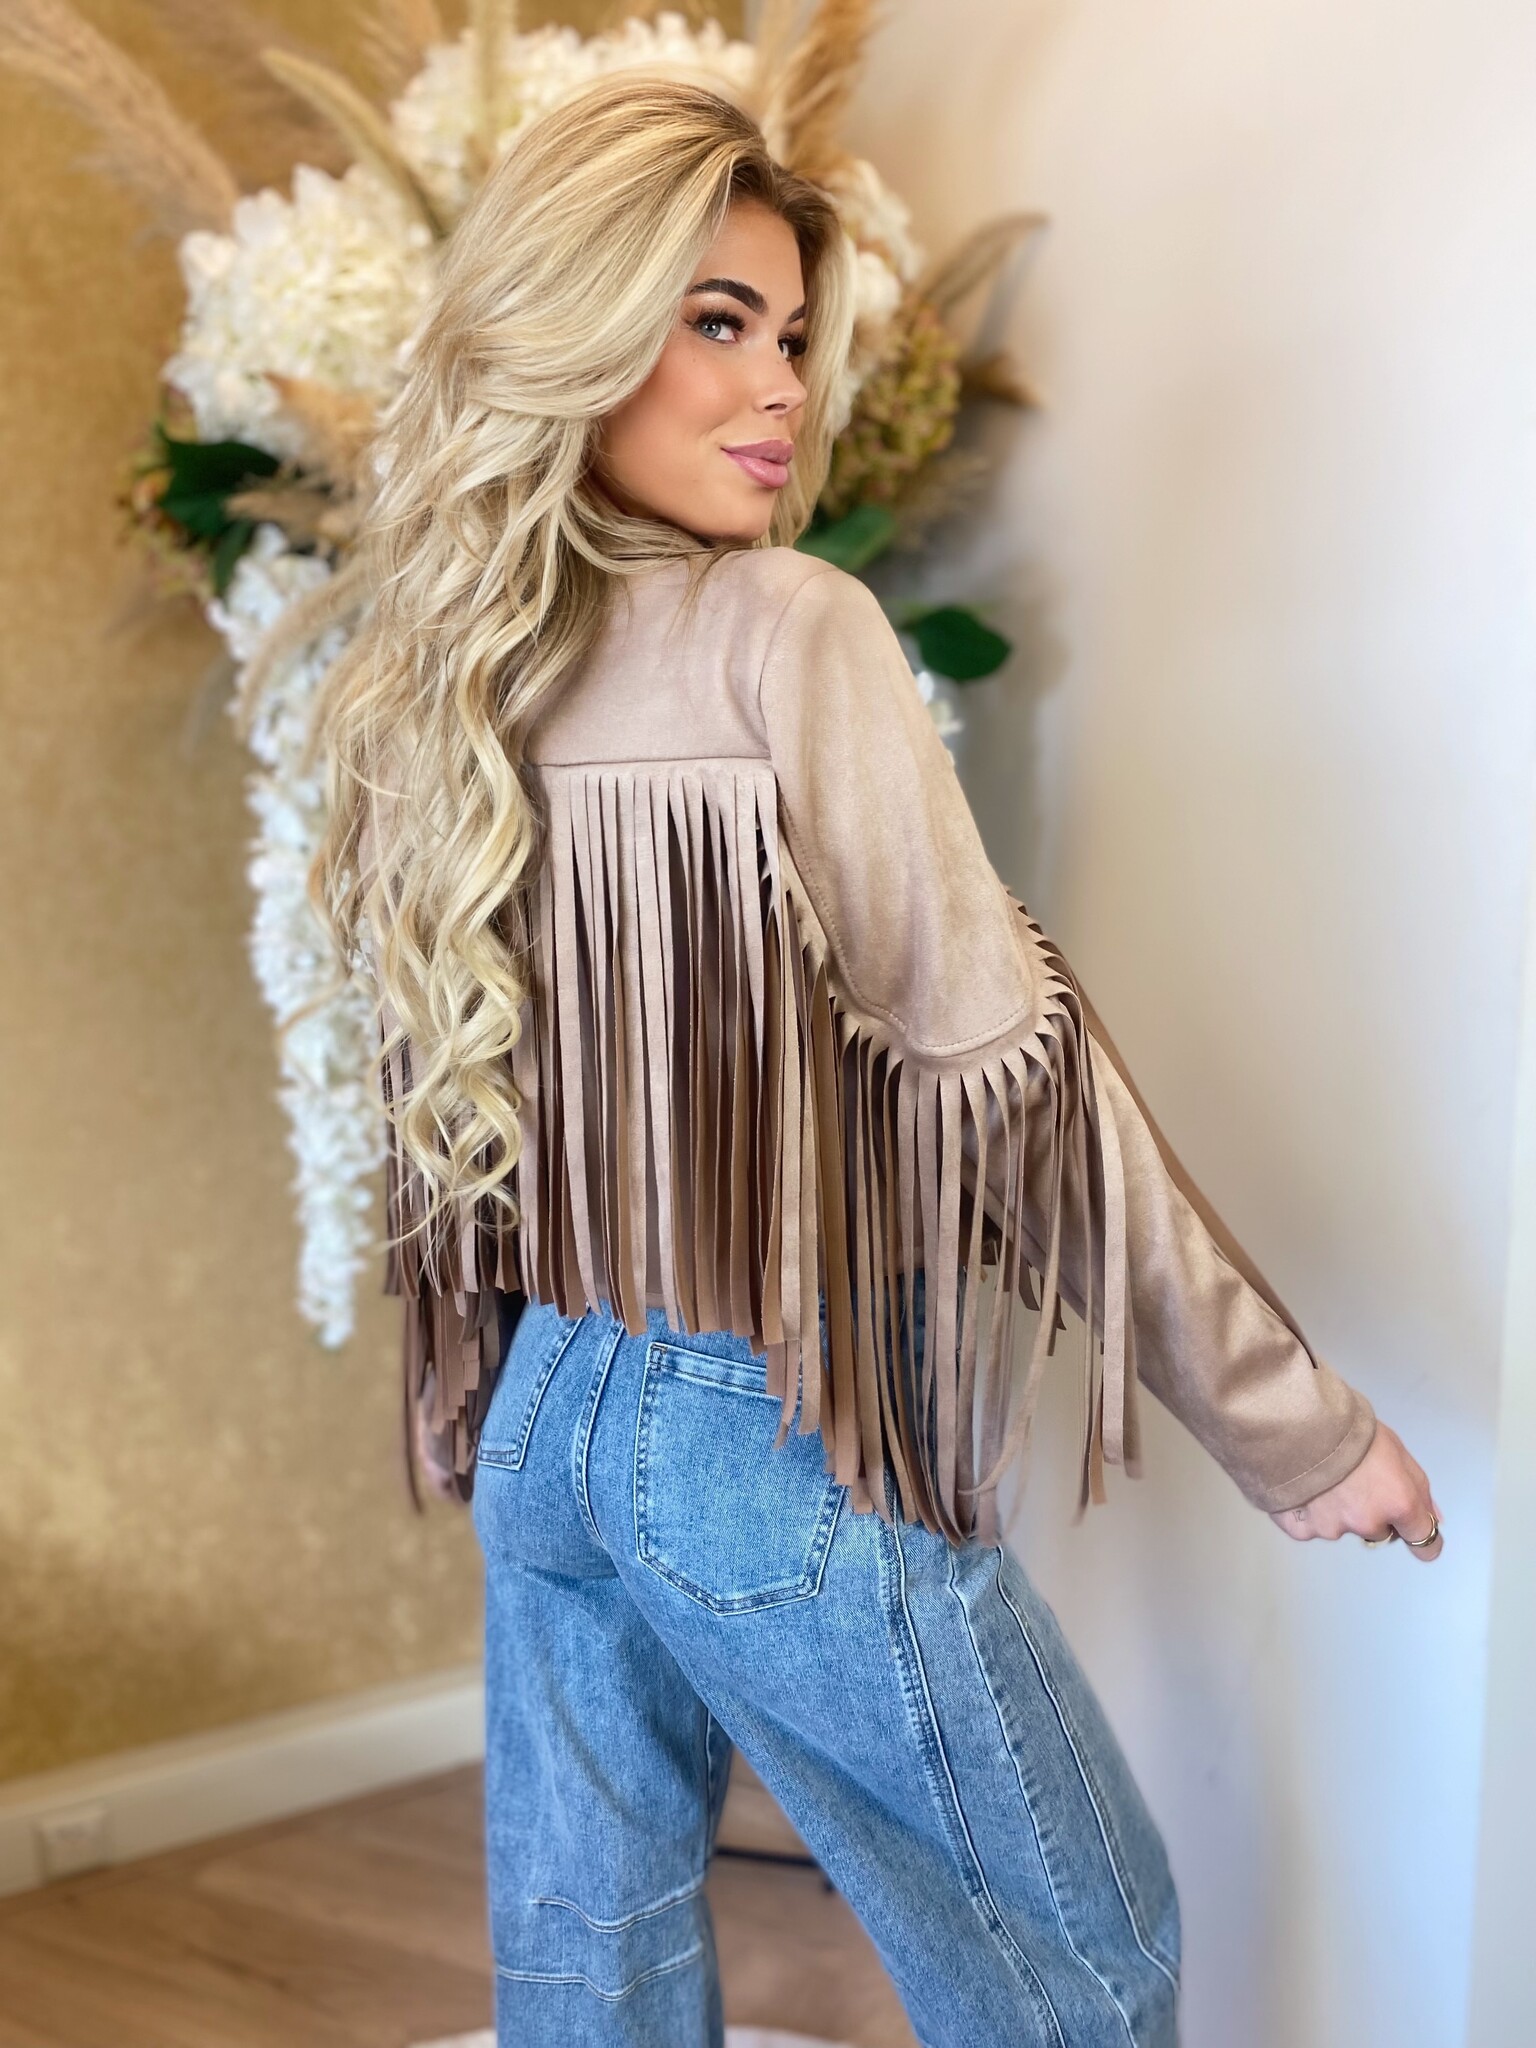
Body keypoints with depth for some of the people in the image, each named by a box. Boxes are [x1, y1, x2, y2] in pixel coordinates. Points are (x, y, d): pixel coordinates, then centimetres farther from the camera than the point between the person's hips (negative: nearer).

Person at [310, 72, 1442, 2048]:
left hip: (539, 1417, 7)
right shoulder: (784, 632, -17)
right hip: (778, 1445, -7)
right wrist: (1301, 1431, -10)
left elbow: (473, 1064, 11)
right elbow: (996, 1067, -18)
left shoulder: (439, 677, 3)